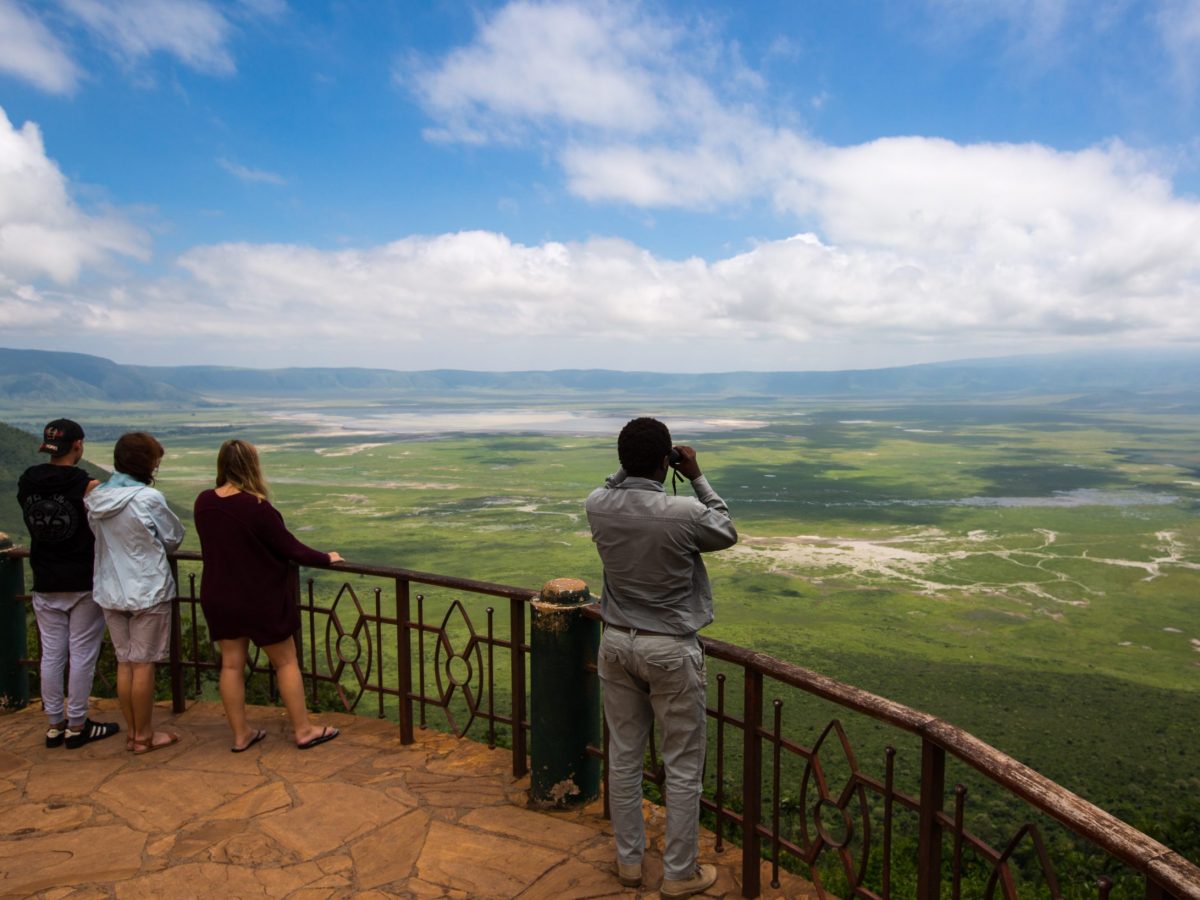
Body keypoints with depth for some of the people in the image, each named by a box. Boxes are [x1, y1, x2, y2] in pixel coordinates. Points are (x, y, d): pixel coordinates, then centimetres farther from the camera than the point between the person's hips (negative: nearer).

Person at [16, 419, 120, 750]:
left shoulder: (27, 483, 0)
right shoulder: (88, 485, -16)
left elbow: (34, 526, 13)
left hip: (45, 585, 5)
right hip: (83, 583, -5)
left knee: (51, 654, 13)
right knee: (82, 654, 5)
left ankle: (54, 725, 22)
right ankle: (77, 726, 13)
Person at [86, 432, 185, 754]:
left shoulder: (96, 498, -1)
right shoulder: (148, 498, -18)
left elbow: (100, 538, 11)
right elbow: (174, 538, -6)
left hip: (110, 592, 6)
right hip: (147, 591, -6)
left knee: (124, 662, 14)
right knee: (143, 664, 5)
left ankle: (133, 732, 25)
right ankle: (144, 736, 16)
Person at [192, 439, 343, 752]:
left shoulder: (204, 502, -5)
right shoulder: (255, 507, -24)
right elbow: (290, 549, -17)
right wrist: (326, 558, -2)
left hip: (219, 597, 6)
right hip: (259, 598, -6)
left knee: (231, 664, 14)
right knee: (286, 662, 9)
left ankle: (241, 735, 25)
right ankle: (303, 730, 18)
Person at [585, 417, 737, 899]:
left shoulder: (597, 506, -9)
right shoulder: (685, 512, -22)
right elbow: (727, 534, 1)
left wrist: (631, 465, 7)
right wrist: (697, 478, 2)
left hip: (616, 642, 5)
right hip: (671, 650, -5)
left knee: (623, 756, 17)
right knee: (683, 766, 12)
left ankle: (629, 860, 33)